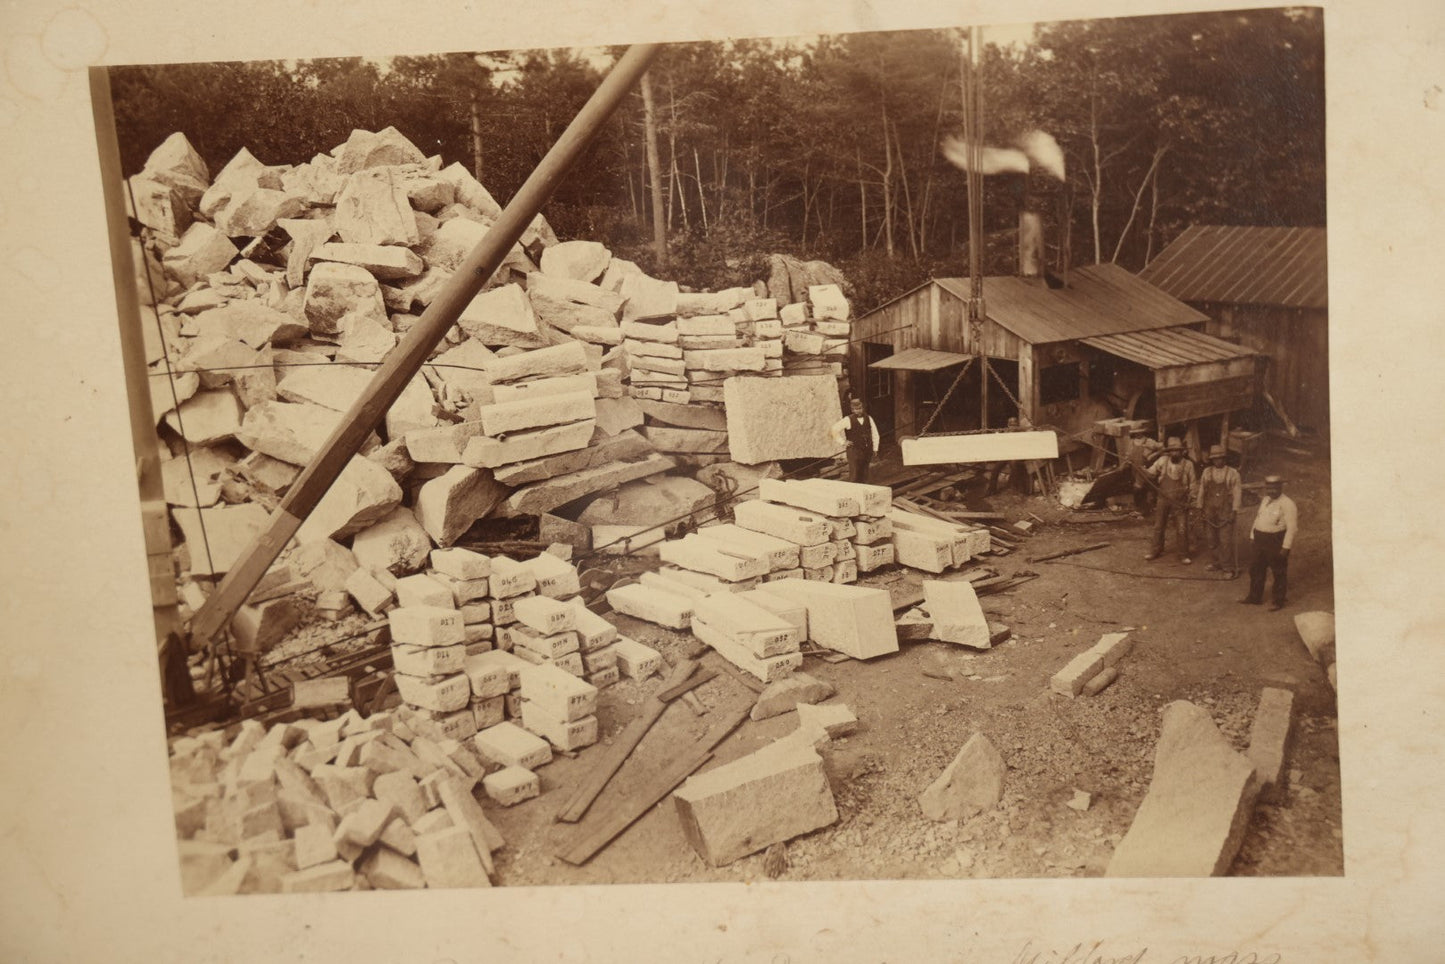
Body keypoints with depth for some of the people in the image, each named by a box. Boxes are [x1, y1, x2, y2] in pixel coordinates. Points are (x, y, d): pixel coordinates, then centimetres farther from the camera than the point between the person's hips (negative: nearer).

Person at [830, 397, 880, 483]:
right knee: (854, 476, -9)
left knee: (864, 476, 9)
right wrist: (843, 442, -5)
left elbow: (875, 434, 17)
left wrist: (875, 449, 11)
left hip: (867, 450, 5)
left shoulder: (868, 419, 10)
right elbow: (835, 429, -6)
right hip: (854, 451, -5)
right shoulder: (848, 420, -5)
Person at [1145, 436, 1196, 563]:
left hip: (1180, 502, -2)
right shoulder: (1163, 462, -2)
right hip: (1164, 500, 2)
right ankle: (1156, 551, 28)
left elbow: (1192, 484, 0)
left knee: (1183, 529, -2)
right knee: (1159, 527, 12)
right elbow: (1150, 474, 0)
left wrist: (1190, 499, -6)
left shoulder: (1188, 465, -5)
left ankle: (1184, 555, 10)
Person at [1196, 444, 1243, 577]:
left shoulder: (1232, 473, -3)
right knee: (1211, 540, 10)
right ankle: (1219, 563, 26)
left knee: (1226, 540, -7)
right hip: (1210, 510, 4)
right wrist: (1200, 508, 9)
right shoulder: (1207, 472, 7)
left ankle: (1230, 567, 4)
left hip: (1225, 512, -4)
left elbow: (1237, 492, -4)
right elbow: (1202, 490, 11)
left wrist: (1234, 511, -10)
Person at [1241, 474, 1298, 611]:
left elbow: (1292, 527, -17)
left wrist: (1285, 547, -20)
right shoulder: (1265, 500, 11)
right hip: (1261, 540, 8)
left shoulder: (1287, 504, -14)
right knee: (1256, 569, 16)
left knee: (1279, 573, 4)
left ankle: (1278, 601, 17)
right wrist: (1252, 536, 15)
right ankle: (1254, 597, 30)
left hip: (1276, 542, -8)